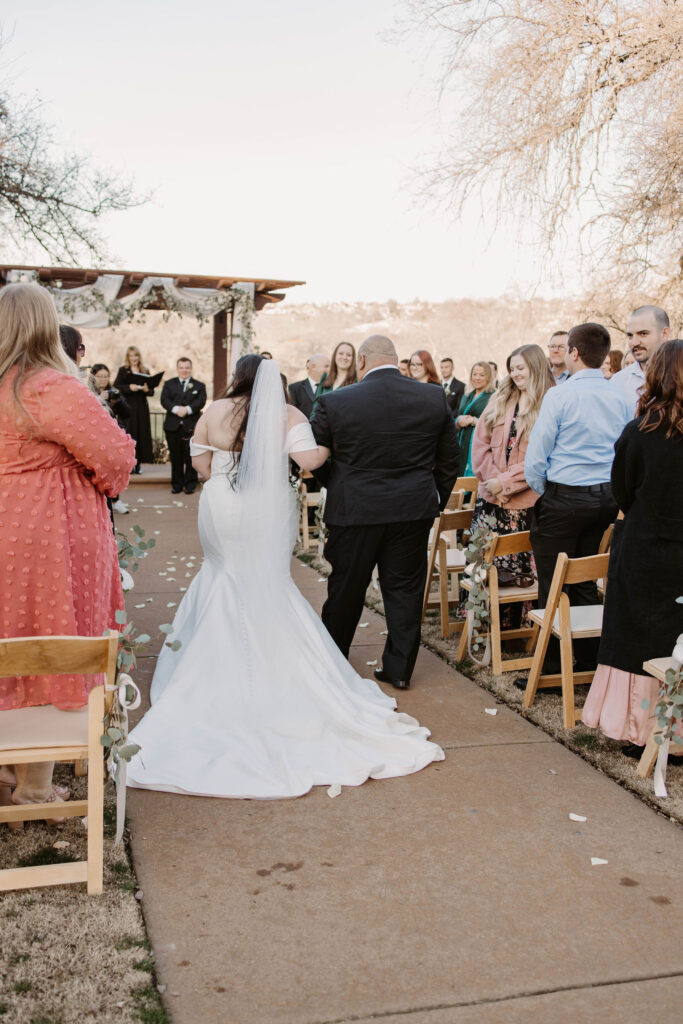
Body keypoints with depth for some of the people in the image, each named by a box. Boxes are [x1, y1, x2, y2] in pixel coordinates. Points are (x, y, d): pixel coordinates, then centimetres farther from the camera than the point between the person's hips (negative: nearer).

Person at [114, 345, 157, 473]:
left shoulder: (145, 371, 14)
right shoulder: (123, 370, 6)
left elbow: (152, 391, 11)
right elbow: (116, 386, -6)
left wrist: (146, 389, -11)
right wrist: (130, 387, -19)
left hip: (142, 407, 3)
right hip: (127, 406, -3)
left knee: (141, 433, 1)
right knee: (129, 434, -7)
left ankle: (137, 464, 8)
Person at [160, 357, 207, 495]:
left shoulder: (199, 386, 10)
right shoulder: (169, 384, 14)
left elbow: (201, 402, -6)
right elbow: (164, 400, -1)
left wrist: (188, 409, -22)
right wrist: (176, 408, -20)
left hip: (191, 426, -1)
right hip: (173, 426, 1)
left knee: (191, 457, -1)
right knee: (175, 457, 5)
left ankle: (190, 484, 8)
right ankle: (177, 484, 14)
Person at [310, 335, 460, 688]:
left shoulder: (335, 402, -9)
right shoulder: (435, 399, 0)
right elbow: (449, 460, 7)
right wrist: (434, 503, 18)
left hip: (354, 511, -2)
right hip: (414, 511, 2)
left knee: (346, 589, 13)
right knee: (404, 588, 12)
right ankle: (400, 668, 19)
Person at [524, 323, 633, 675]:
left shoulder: (560, 395, -13)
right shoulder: (620, 398, 4)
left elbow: (535, 458, -12)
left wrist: (543, 493, 4)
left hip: (564, 497, -6)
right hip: (606, 500, 6)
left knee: (553, 587, 2)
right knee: (585, 582, 16)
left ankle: (551, 668, 7)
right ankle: (589, 662, 22)